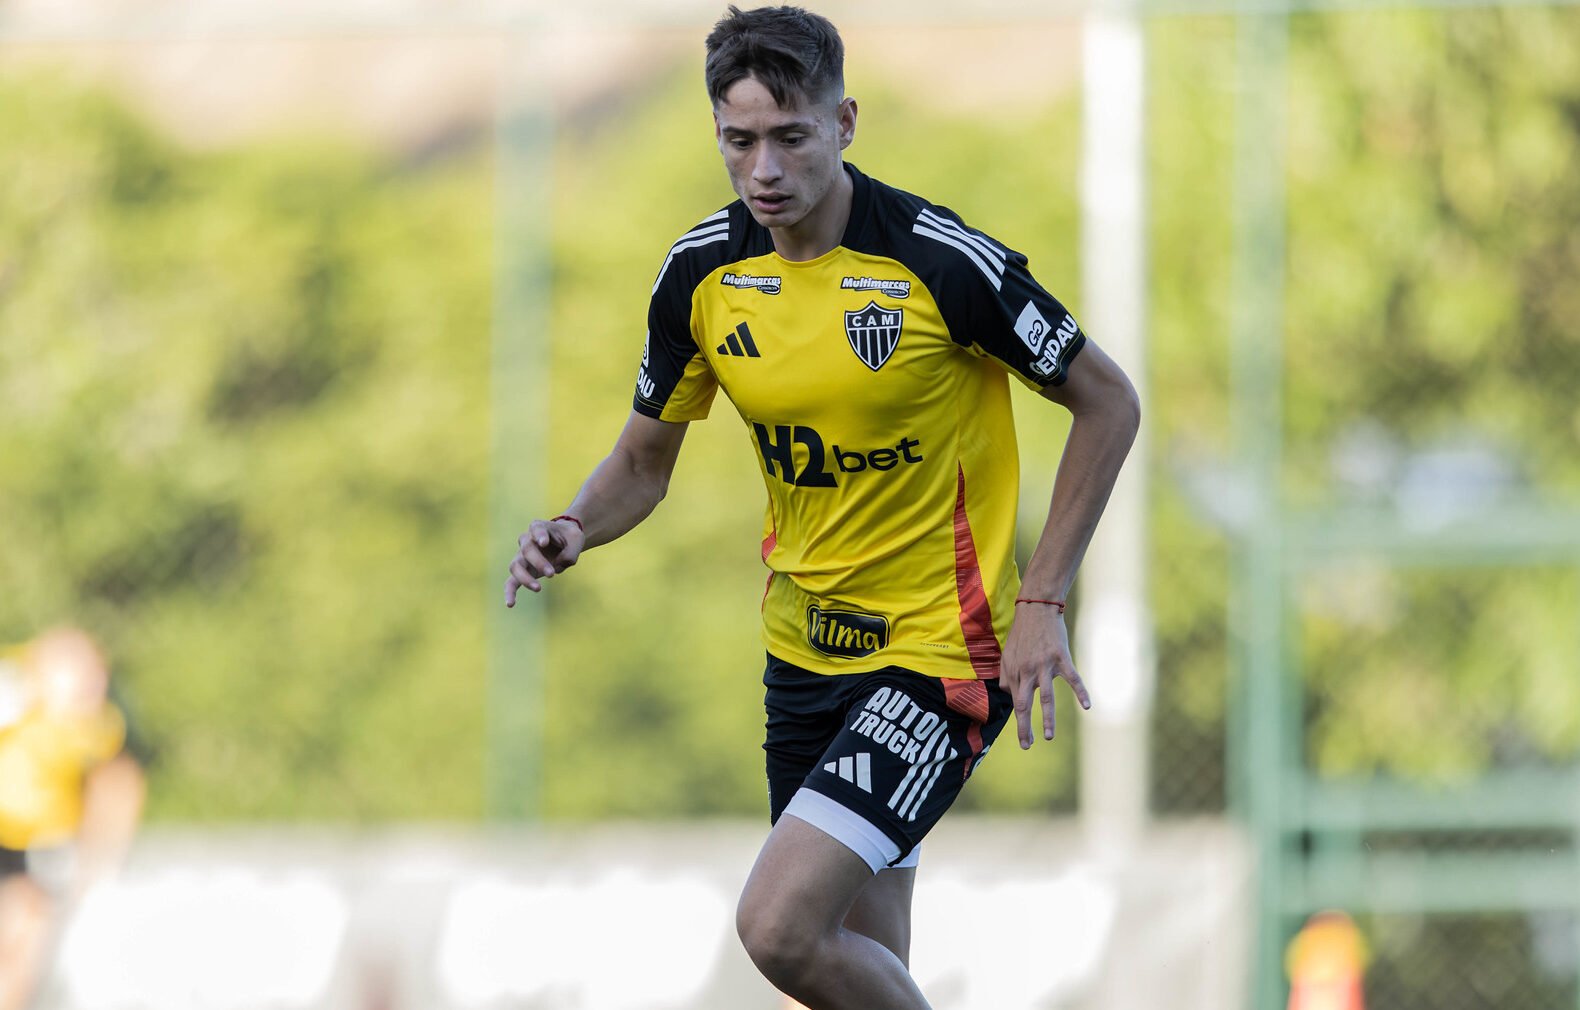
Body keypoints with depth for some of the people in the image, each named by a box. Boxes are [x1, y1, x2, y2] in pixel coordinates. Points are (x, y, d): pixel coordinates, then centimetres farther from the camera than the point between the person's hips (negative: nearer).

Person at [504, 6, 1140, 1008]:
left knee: (780, 927, -20)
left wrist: (1042, 599, -11)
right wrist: (573, 532, -12)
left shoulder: (946, 262, -19)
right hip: (805, 650, 6)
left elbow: (1108, 401, -7)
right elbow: (644, 459, 10)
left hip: (940, 653, -6)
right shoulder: (699, 274, -3)